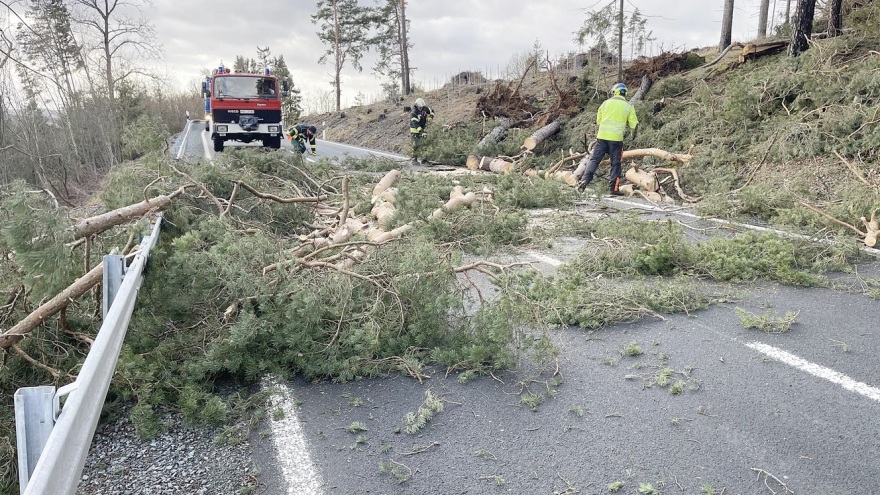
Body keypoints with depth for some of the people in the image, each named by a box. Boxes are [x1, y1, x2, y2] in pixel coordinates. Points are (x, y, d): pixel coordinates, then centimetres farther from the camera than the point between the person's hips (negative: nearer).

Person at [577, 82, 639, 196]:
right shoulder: (628, 106, 4)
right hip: (617, 139, -1)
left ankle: (585, 180, -11)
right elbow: (634, 124, 4)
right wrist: (633, 134, 23)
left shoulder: (606, 103, 6)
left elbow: (598, 121, 14)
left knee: (594, 159, 4)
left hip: (602, 136, 1)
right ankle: (614, 188, 8)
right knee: (615, 164, 7)